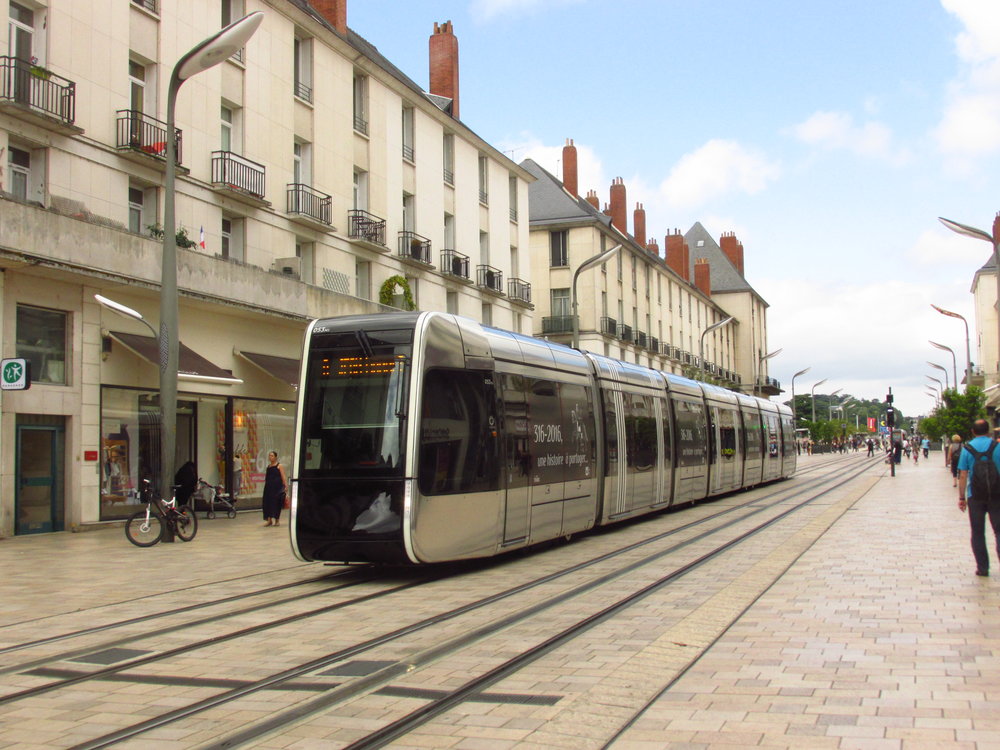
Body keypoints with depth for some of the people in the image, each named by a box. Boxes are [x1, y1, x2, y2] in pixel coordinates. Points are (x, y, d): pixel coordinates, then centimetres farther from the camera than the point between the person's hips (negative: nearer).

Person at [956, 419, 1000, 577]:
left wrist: (961, 497, 3)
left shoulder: (967, 448, 0)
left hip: (975, 495, 1)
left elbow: (963, 475, -2)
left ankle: (982, 567, 9)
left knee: (977, 532, 9)